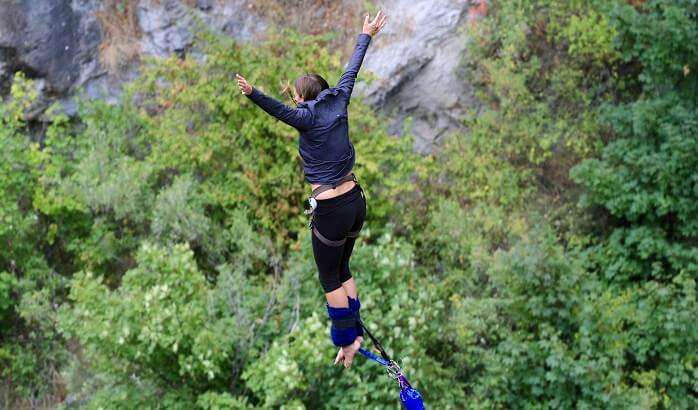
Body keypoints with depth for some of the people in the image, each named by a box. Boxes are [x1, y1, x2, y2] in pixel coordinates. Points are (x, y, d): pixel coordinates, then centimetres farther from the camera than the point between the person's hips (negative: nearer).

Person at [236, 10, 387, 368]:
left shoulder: (308, 116, -15)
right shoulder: (338, 102, 3)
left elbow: (279, 110, -36)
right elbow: (351, 70, 18)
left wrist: (253, 93, -52)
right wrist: (366, 36, 33)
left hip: (331, 210, -7)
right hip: (356, 201, 7)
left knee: (330, 278, 9)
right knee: (343, 270, 21)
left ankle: (348, 339, 11)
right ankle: (355, 332, 23)